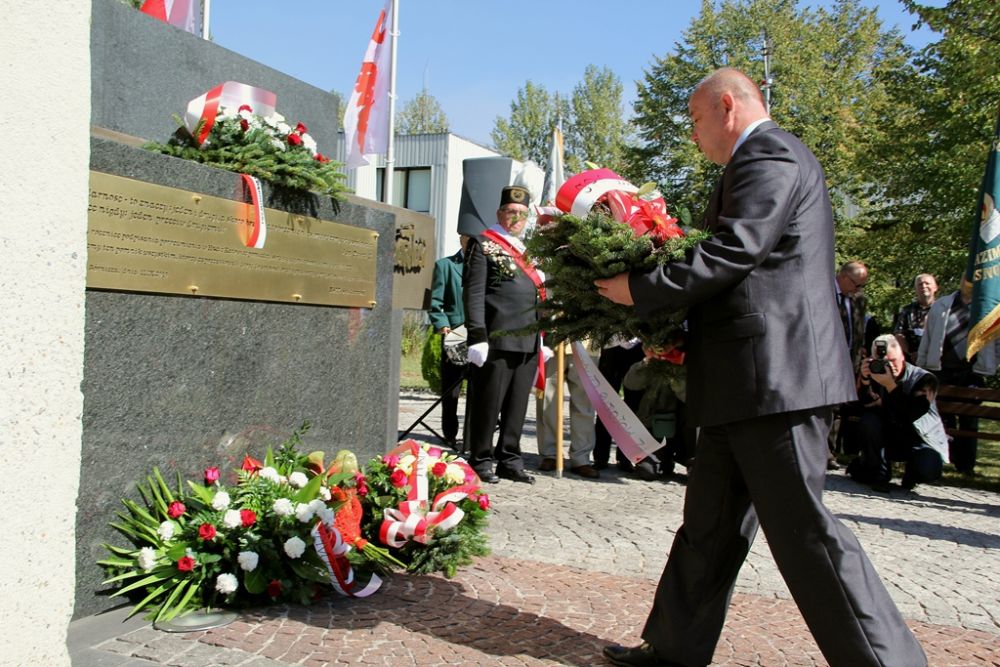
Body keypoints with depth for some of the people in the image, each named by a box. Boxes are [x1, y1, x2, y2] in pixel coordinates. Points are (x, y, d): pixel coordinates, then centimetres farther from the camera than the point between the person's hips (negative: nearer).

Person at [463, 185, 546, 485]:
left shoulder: (530, 252, 22)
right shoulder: (482, 245, 1)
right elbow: (473, 293, -8)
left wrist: (543, 339, 19)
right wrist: (477, 336, -16)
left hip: (528, 343, 6)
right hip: (496, 341, -6)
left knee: (518, 405, 9)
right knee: (488, 404, 0)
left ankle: (510, 460, 18)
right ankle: (481, 461, 10)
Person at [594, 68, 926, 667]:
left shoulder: (768, 155, -9)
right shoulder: (767, 159, 24)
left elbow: (732, 252, -19)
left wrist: (640, 290, -11)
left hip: (774, 371, -11)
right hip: (749, 379, 11)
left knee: (800, 523, -6)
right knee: (712, 519, 14)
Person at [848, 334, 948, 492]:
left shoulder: (924, 378, -14)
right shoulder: (877, 375, -5)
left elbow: (912, 415, -31)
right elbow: (864, 405, -17)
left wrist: (890, 385, -36)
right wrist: (865, 380, -30)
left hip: (922, 441, -3)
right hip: (889, 438, 3)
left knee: (928, 470, -32)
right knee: (868, 420, -25)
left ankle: (911, 473, 9)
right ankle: (878, 474, -7)